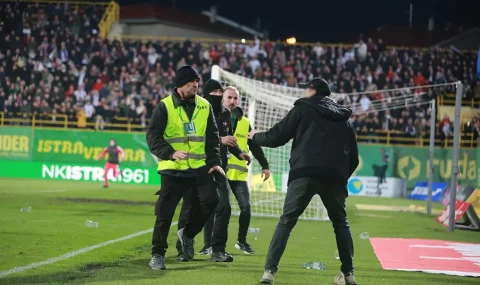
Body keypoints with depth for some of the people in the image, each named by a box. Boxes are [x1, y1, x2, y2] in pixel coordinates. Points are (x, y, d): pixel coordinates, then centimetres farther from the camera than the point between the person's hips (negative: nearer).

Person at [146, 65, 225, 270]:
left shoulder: (205, 106, 8)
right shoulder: (165, 106, -5)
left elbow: (212, 137, 13)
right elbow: (153, 137, -9)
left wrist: (215, 161, 2)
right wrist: (170, 153, -24)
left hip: (200, 167, 4)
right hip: (172, 169, -3)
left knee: (210, 200, -10)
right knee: (165, 212, -3)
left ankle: (187, 234, 16)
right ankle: (157, 254, 10)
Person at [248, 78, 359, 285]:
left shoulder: (303, 109, 11)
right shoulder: (343, 117, 24)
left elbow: (277, 137, 8)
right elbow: (353, 156, 21)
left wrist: (255, 136, 26)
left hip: (305, 174, -3)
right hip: (334, 176, 3)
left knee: (286, 221, 1)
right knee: (340, 223, 20)